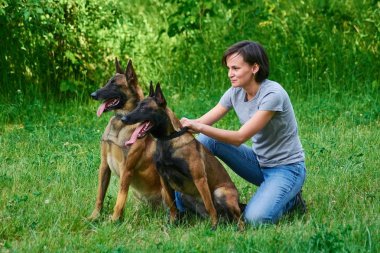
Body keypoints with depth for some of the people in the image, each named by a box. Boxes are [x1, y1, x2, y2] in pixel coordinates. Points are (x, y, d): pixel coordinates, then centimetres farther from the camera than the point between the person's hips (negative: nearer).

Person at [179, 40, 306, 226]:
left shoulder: (272, 94, -24)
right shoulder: (235, 93, -2)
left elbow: (240, 137, -28)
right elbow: (202, 122, -5)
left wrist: (198, 127, -38)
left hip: (286, 168, -7)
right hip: (259, 162, 7)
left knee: (255, 218, -29)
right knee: (207, 139, -12)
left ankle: (290, 200, 1)